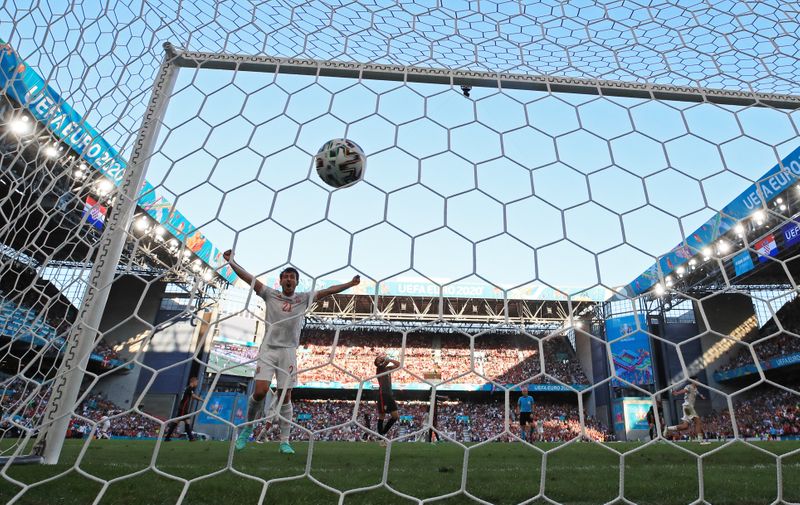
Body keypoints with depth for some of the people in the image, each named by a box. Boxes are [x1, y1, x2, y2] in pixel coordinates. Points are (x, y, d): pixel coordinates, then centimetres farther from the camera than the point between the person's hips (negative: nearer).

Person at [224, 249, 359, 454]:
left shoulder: (304, 298, 8)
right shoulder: (270, 295, 5)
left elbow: (328, 291, 7)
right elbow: (248, 277, 2)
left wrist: (351, 284, 4)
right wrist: (231, 261, -4)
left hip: (288, 351, 1)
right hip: (268, 348, -1)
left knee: (285, 396, 1)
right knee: (260, 390, -12)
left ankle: (284, 442, 8)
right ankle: (248, 426, 16)